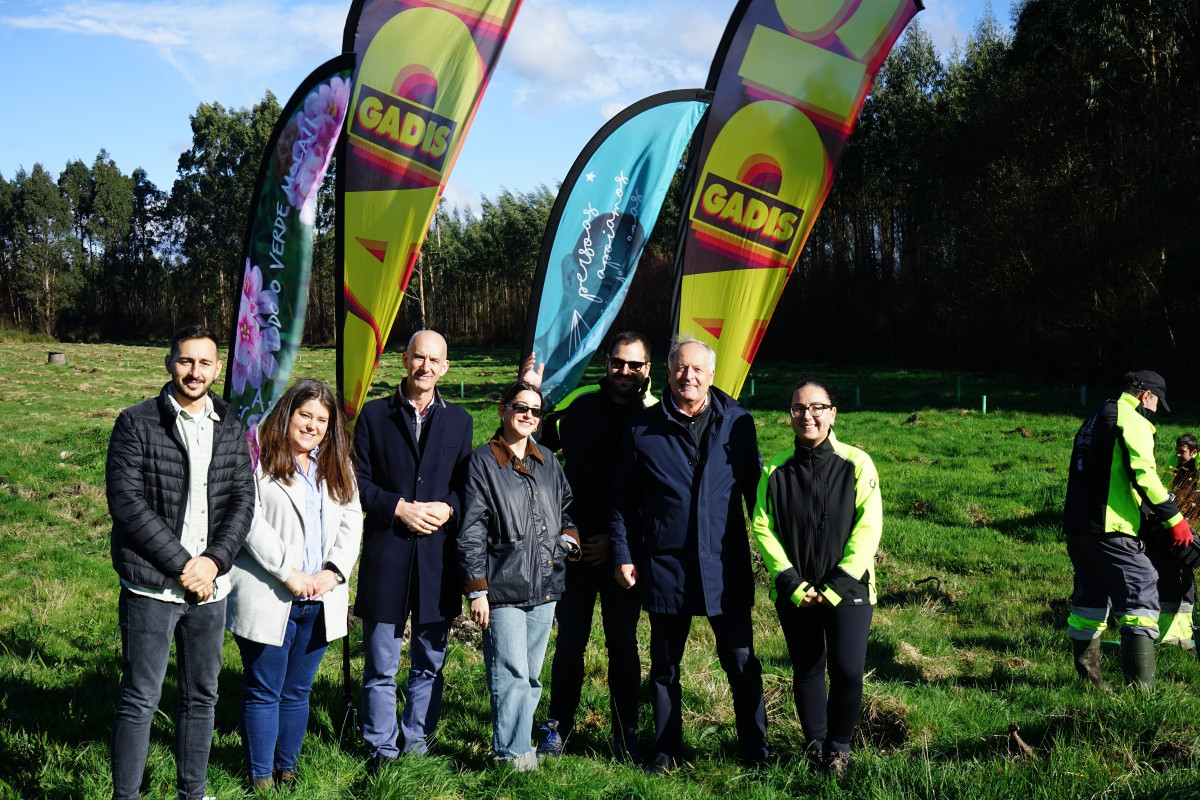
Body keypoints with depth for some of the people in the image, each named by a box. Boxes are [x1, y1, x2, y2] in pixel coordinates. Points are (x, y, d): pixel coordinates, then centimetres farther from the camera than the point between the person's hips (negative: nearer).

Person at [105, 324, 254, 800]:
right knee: (140, 699, 0)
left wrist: (213, 561, -11)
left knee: (201, 695, 13)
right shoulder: (137, 423, -5)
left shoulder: (231, 430, 8)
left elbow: (243, 501, 4)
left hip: (210, 585, 4)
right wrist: (181, 565, -15)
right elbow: (125, 501, -12)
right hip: (151, 587, -4)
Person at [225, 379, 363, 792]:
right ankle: (261, 777, 12)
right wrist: (288, 572, -16)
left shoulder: (338, 467, 13)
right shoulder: (260, 459, -6)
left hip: (320, 600, 5)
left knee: (297, 691, 14)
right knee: (264, 691, 3)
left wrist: (333, 572, -5)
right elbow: (249, 521, -14)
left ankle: (287, 769, 26)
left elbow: (352, 522, 10)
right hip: (268, 598, -5)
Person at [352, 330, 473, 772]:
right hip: (386, 554, -2)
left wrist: (448, 507, -9)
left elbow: (467, 484, 11)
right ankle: (381, 747, 13)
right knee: (381, 665, 3)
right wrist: (399, 507, -12)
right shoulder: (375, 415, 5)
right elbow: (359, 482, 1)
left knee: (430, 662, 10)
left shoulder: (458, 420, 12)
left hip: (438, 556, 2)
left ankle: (417, 740, 23)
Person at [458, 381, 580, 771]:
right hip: (503, 588, -6)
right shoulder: (482, 462, -3)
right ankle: (513, 752, -2)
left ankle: (513, 740, 22)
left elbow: (567, 507, 28)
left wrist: (569, 536, 6)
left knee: (531, 676, 11)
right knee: (512, 674, -10)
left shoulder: (547, 461, 14)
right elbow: (472, 531, -5)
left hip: (545, 587, 6)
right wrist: (477, 590, -10)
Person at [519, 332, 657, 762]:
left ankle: (625, 735, 19)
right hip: (575, 544, 2)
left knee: (622, 642, 8)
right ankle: (558, 728, 21)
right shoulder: (578, 403, 1)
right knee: (570, 639, 8)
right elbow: (540, 443, 12)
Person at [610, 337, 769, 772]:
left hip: (727, 568, 0)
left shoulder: (738, 422, 2)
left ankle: (755, 748, 19)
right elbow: (624, 499, 5)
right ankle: (666, 749, 26)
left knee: (741, 663, 6)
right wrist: (624, 555, 0)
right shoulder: (642, 429, 1)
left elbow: (755, 488, 8)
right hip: (666, 568, 0)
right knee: (664, 666, 12)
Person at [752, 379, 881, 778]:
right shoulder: (776, 470, 1)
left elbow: (868, 528, -8)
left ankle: (838, 746, 13)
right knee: (806, 670, 10)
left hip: (847, 589, -2)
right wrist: (792, 583, -9)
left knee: (848, 670, -10)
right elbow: (763, 528, 0)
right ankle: (815, 744, 29)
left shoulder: (856, 464, -5)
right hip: (795, 592, 2)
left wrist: (837, 586, -12)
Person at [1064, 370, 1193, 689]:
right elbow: (1144, 474, -16)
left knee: (1090, 599, 16)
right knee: (1141, 599, -6)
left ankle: (1087, 675, 19)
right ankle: (1141, 686, -13)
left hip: (1076, 527, 9)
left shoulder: (1094, 420, 22)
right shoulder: (1133, 420, -6)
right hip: (1111, 529, -9)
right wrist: (1174, 519, -11)